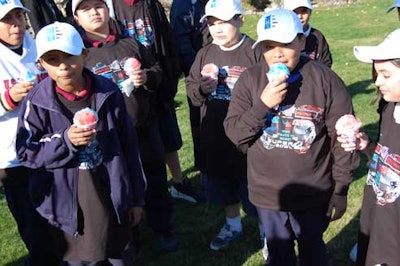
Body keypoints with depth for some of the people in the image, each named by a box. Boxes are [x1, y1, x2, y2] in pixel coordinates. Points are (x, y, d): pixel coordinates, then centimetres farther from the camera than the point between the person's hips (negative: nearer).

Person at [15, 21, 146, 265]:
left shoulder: (108, 92, -7)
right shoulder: (37, 102, -11)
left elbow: (129, 147, 0)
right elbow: (26, 152, -5)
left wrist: (136, 197, 4)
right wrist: (65, 140, -23)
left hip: (112, 200, 2)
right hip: (69, 205, -1)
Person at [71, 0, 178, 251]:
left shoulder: (130, 44, 6)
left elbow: (157, 70, 14)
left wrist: (146, 78, -7)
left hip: (145, 127, 3)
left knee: (156, 181, 14)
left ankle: (164, 229, 35)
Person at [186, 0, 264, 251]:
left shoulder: (256, 52, -11)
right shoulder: (205, 54, 7)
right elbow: (190, 88, 10)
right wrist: (201, 89, -10)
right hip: (214, 137, 6)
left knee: (252, 186, 8)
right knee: (222, 184, 21)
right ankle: (233, 225, 44)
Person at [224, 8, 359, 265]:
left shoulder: (326, 80, -12)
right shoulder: (250, 80, -6)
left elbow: (343, 139, -6)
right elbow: (234, 133, -9)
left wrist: (341, 191, -2)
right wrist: (263, 104, -24)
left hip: (313, 195, -2)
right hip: (267, 194, 2)